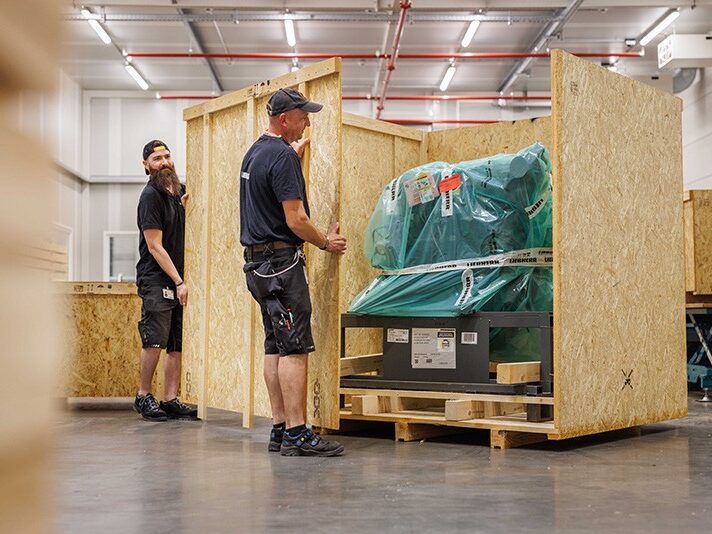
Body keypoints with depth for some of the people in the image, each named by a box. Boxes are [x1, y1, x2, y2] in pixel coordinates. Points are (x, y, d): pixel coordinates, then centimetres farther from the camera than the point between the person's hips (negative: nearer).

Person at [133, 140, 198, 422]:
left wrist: (186, 204, 9)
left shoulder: (178, 190, 13)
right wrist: (178, 282, -14)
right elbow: (155, 246, -12)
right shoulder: (151, 195, -8)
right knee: (155, 339, -12)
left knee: (177, 344, 4)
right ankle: (144, 396, 2)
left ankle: (171, 400, 8)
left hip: (178, 278, 8)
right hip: (156, 279, -7)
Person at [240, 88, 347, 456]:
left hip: (258, 260, 10)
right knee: (295, 348, -10)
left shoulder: (254, 153, 16)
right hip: (282, 260, -10)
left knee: (275, 348, 9)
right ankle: (297, 434, -11)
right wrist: (326, 243, -2)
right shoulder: (282, 157, -14)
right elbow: (295, 219, -17)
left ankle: (280, 429, 12)